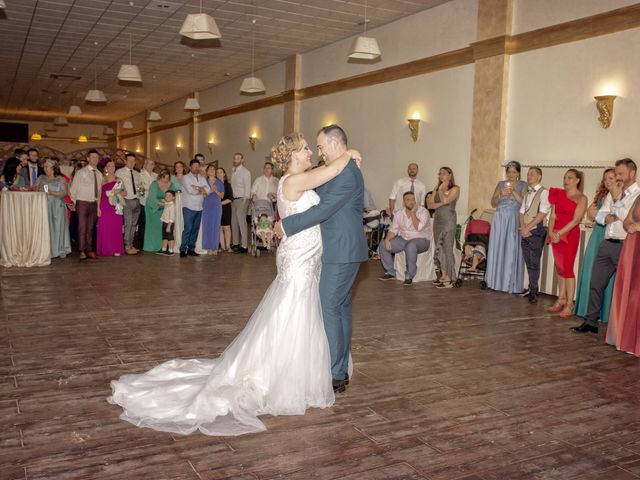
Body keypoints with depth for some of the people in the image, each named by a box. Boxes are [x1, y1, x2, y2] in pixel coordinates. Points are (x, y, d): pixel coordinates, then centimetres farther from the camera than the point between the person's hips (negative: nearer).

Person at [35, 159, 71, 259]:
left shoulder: (61, 179, 4)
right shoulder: (41, 178, 13)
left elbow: (64, 192, -5)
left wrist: (51, 193, -15)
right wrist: (39, 186, -16)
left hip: (58, 206, -2)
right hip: (45, 206, 2)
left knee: (58, 226, -1)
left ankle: (61, 250, 5)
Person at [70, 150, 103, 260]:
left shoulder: (99, 174, 10)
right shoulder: (81, 173, -4)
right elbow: (73, 189, -1)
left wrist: (98, 204, 9)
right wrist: (75, 203, 1)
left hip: (94, 204, 5)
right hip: (82, 203, -4)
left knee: (90, 228, 9)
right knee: (82, 228, -7)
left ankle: (89, 250, 15)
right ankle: (82, 251, -3)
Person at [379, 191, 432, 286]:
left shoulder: (423, 212, -11)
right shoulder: (399, 214, 6)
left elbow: (418, 227, -26)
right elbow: (393, 229, 6)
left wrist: (413, 213, -21)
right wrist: (387, 239, -13)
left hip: (421, 240, -6)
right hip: (403, 239, 6)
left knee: (410, 246, -40)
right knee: (383, 245, -12)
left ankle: (409, 276, -26)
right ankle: (390, 272, 2)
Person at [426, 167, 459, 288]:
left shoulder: (455, 189, -1)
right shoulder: (436, 188, 15)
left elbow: (445, 200, -17)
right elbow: (429, 204, 6)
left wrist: (441, 189, -4)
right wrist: (440, 204, -9)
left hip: (449, 220, -6)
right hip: (438, 220, 6)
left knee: (447, 248, -10)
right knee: (438, 248, 3)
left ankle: (449, 279, -9)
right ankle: (442, 275, 9)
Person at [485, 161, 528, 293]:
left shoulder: (523, 185, 4)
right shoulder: (501, 184, 12)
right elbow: (493, 203, 6)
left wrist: (513, 192, -17)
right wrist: (501, 194, -11)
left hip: (514, 221, -3)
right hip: (499, 221, 3)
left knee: (512, 251, -5)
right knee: (497, 250, 2)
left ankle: (511, 284, 0)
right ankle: (497, 281, 10)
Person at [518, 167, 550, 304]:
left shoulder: (544, 192, -5)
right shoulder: (527, 193, 17)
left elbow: (542, 213, -13)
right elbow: (522, 212, 13)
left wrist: (528, 228, -14)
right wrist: (522, 228, -3)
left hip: (537, 231, -6)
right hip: (525, 232, 7)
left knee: (534, 262, -7)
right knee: (528, 261, 9)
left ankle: (533, 292, -2)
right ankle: (533, 288, 18)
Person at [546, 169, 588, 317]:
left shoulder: (581, 198, -3)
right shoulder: (558, 194, 11)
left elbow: (575, 220, -12)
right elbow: (553, 215, 5)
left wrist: (559, 233, -17)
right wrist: (551, 232, -10)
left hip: (570, 235, -5)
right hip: (556, 235, 5)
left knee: (567, 268, -7)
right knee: (559, 267, 10)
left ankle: (569, 304, -1)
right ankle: (561, 299, 18)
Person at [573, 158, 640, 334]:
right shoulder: (612, 194, 16)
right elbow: (599, 215, 17)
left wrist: (617, 199, -13)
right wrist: (606, 217, -5)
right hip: (607, 244, 7)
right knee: (596, 284, 8)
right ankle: (590, 322, 17)